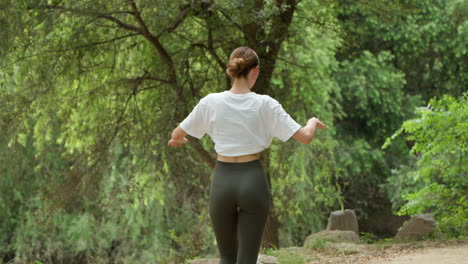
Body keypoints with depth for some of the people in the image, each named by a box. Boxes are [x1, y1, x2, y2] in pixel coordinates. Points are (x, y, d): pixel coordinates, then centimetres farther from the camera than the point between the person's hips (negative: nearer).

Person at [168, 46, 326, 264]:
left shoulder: (211, 102, -4)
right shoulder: (265, 105, -8)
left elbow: (177, 134, 7)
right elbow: (305, 137, -6)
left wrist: (177, 140, 31)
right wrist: (313, 122, 16)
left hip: (222, 181, 1)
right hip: (253, 180, -1)